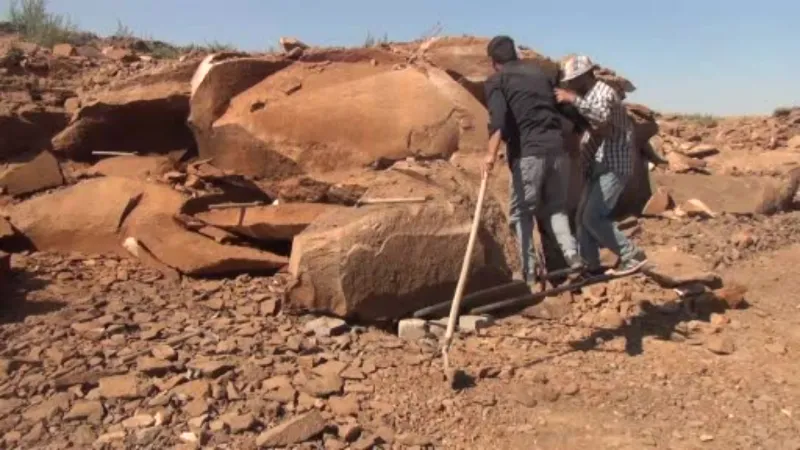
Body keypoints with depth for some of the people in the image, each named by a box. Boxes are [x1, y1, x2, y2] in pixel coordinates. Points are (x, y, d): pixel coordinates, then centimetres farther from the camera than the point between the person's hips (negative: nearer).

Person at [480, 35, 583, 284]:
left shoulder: (496, 81, 6)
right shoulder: (540, 73, 23)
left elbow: (499, 117, -13)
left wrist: (492, 153, -19)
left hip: (528, 153, -5)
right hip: (557, 149, 5)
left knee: (521, 213, 8)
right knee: (555, 208, 18)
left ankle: (529, 272, 5)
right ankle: (572, 254, 1)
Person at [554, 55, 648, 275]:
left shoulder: (604, 92, -14)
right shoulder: (589, 95, 16)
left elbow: (602, 117, -36)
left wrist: (573, 99, -36)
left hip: (614, 166, -10)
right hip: (598, 166, 10)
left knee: (593, 217, -15)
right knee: (583, 217, 8)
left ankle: (632, 255, -4)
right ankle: (591, 265, 15)